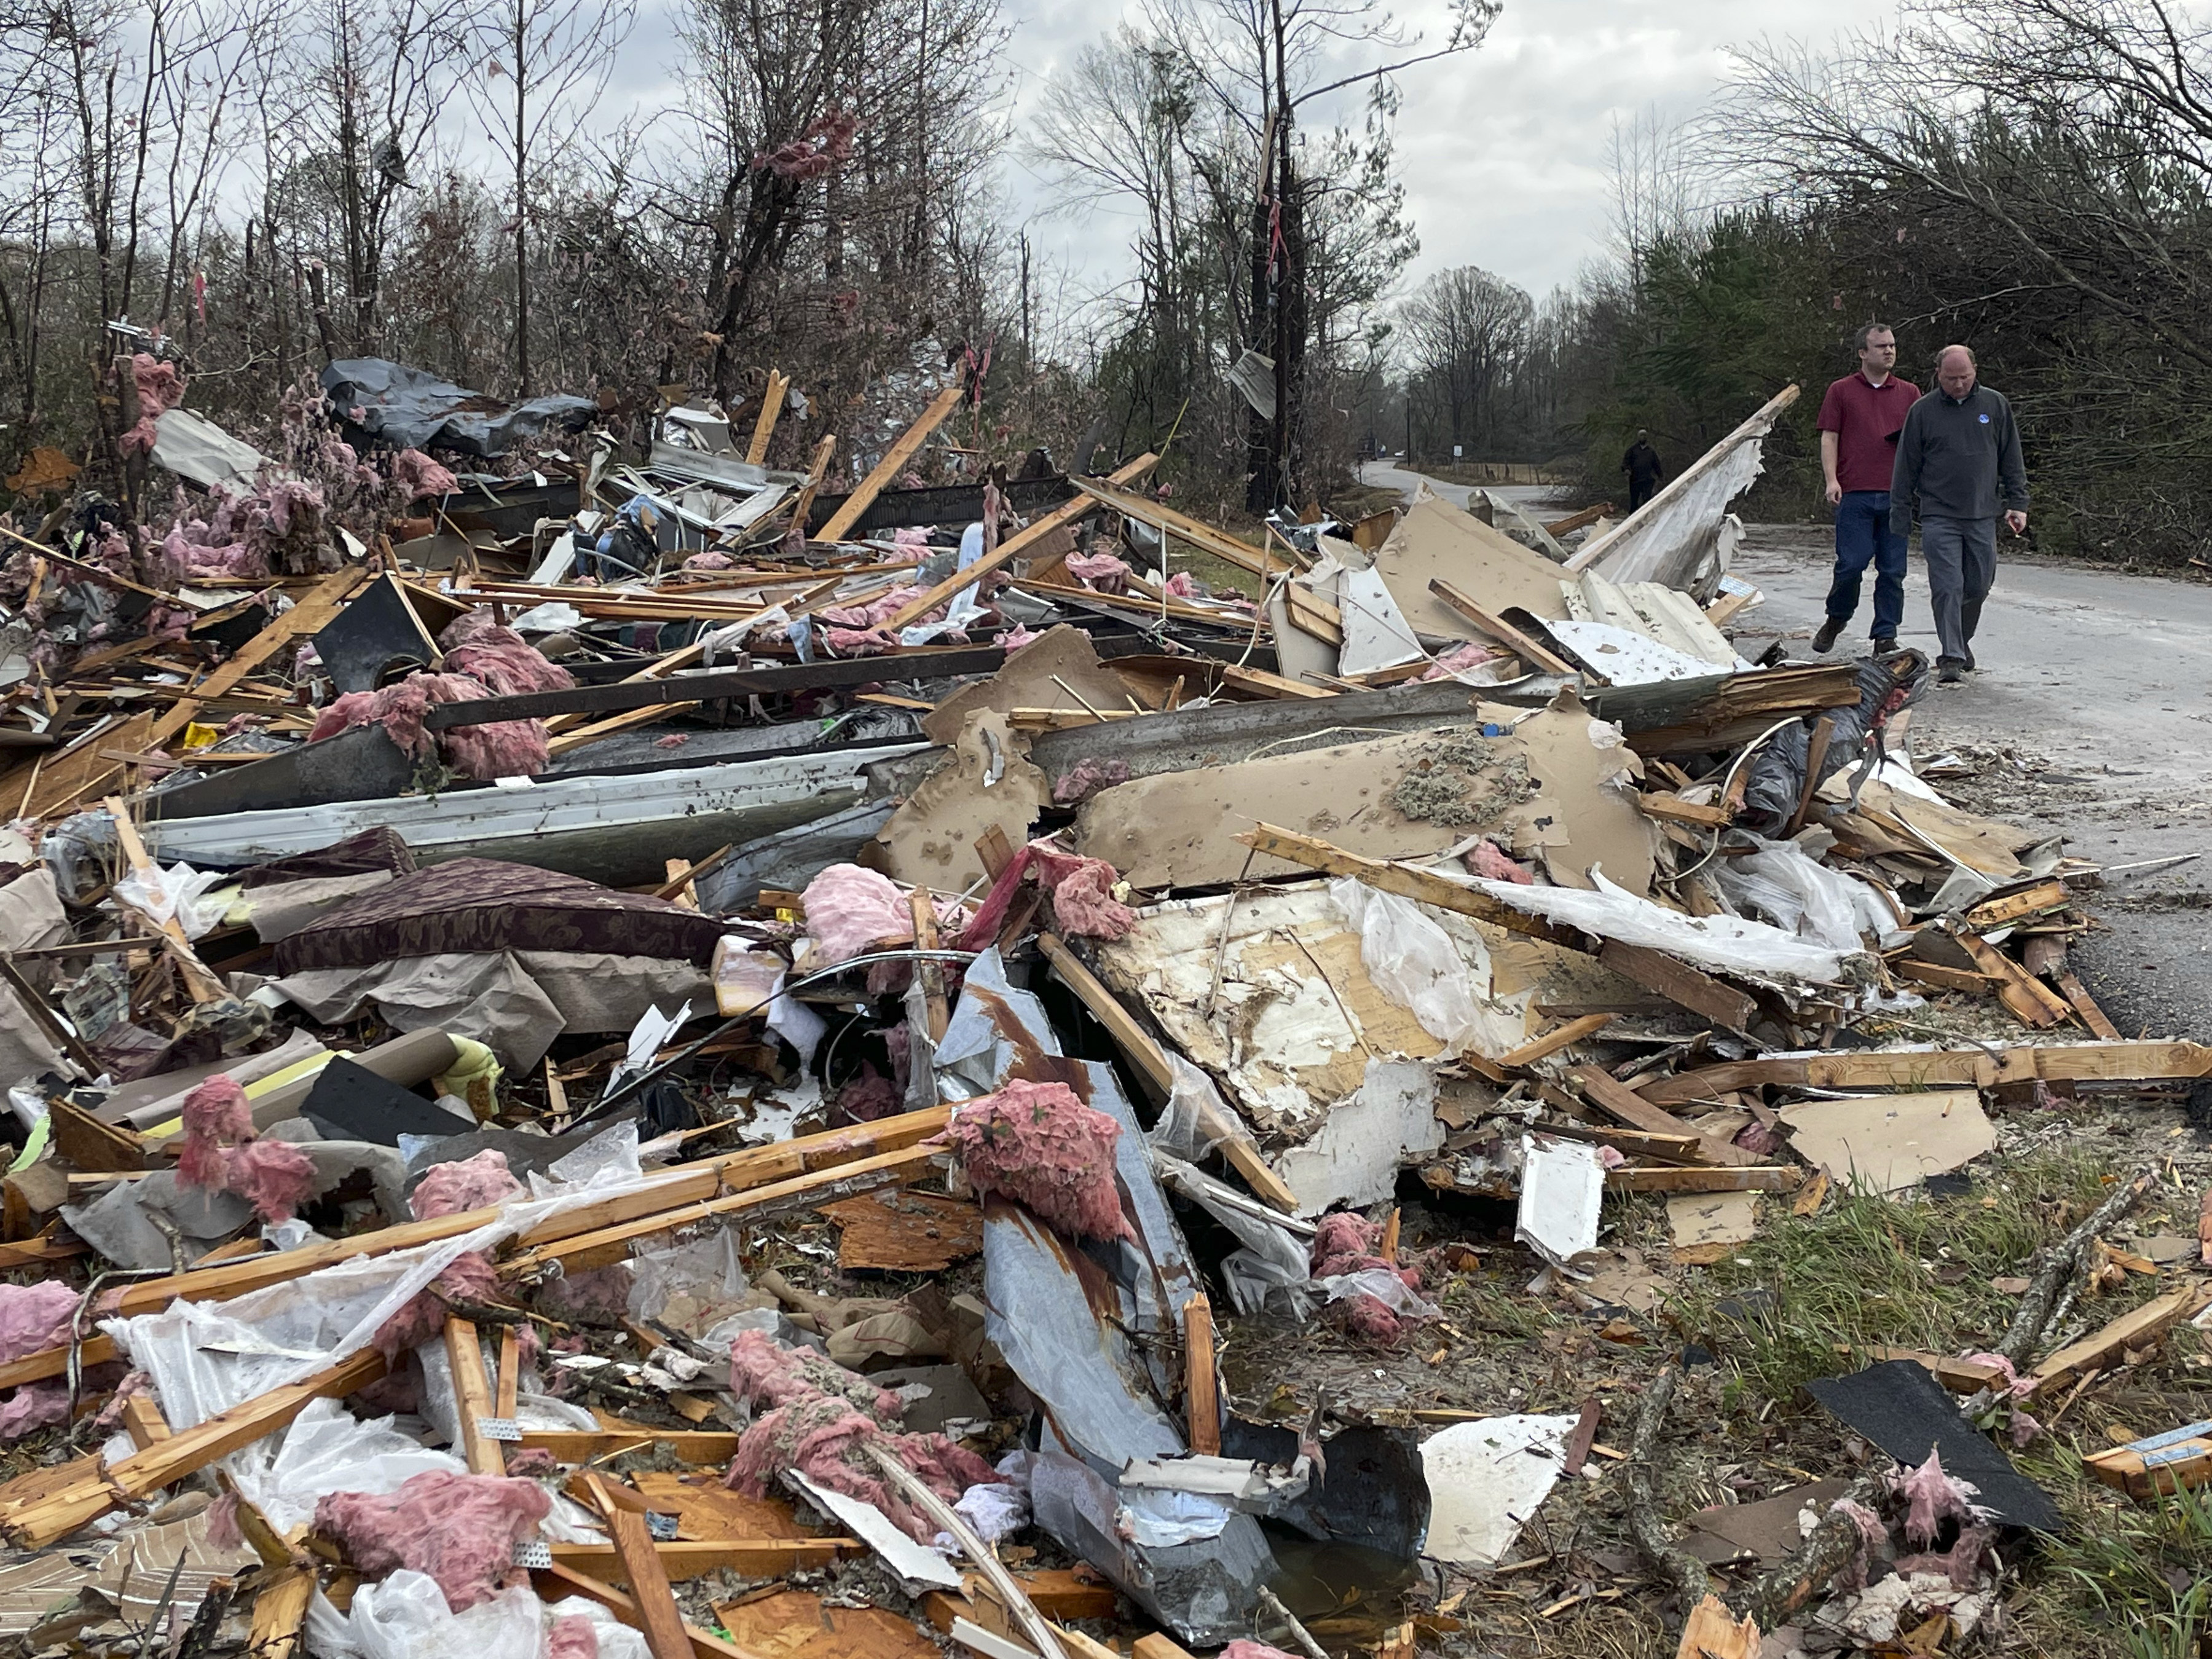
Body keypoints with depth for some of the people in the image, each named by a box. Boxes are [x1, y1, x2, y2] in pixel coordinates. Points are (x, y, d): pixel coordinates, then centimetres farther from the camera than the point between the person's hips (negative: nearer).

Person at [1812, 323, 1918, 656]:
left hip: (1897, 494, 3)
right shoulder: (1841, 391, 9)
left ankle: (1886, 638, 7)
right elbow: (1829, 438, 6)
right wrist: (1832, 480, -6)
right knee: (1851, 563, -7)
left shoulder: (1909, 393, 16)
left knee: (1893, 571, 1)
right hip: (1855, 494, -2)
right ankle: (1836, 619, 18)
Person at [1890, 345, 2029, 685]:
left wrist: (2017, 503, 6)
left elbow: (2011, 460, 12)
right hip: (1939, 517, -2)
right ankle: (1951, 659, -7)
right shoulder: (1923, 411, 2)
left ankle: (1961, 642, 29)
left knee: (1978, 586, 8)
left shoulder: (1995, 405, 7)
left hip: (1983, 517, 2)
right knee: (1947, 587, -9)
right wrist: (1900, 515, 4)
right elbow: (1906, 466, 6)